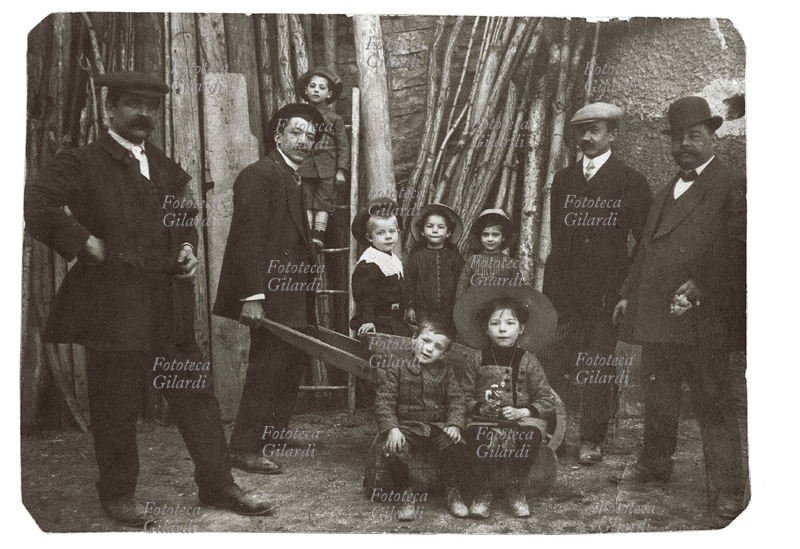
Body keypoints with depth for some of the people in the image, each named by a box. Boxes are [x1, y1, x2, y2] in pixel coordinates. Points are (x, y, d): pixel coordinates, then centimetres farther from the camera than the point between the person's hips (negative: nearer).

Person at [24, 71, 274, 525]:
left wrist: (188, 248, 11)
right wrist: (87, 243, -17)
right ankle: (119, 495, 21)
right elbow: (37, 207, -15)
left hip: (172, 303, 6)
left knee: (197, 393, 8)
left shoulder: (168, 169, 17)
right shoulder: (82, 163, -3)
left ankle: (217, 485, 18)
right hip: (115, 306, -6)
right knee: (117, 405, 4)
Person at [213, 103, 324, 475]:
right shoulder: (258, 175, -11)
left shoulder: (295, 179, 19)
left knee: (295, 361, 15)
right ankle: (245, 449, 3)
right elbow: (248, 237, -19)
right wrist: (253, 296, -24)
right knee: (267, 367, -6)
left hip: (293, 294, 10)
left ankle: (277, 433, 29)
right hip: (270, 293, -10)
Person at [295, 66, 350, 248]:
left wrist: (341, 170, -6)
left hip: (326, 169, -2)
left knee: (323, 202, -5)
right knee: (306, 202, -3)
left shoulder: (335, 119, 5)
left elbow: (344, 146, 3)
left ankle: (319, 235, -7)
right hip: (304, 168, 2)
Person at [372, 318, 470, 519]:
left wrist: (454, 425, -14)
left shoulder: (446, 373, 11)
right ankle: (407, 494, -7)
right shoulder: (396, 369, 2)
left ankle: (453, 493, -1)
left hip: (438, 426, 2)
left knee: (456, 448, -27)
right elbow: (384, 401, -5)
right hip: (406, 426, -2)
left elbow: (456, 401, 5)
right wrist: (392, 428, -20)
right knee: (394, 451, -32)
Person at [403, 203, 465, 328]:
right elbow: (408, 282, 4)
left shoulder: (454, 256, 6)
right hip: (422, 313, 0)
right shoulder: (416, 256, 4)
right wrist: (409, 307, 0)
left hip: (449, 314, 1)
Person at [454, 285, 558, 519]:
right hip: (485, 419, 0)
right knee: (478, 436, -33)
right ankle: (483, 493, -12)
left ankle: (516, 491, -8)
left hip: (521, 420, 0)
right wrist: (480, 408, -12)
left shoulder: (528, 361, 4)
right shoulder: (476, 360, 7)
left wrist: (522, 412, -13)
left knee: (530, 434, -32)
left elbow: (547, 401, 3)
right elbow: (464, 396, 8)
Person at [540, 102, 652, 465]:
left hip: (608, 289, -3)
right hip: (565, 289, 4)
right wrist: (550, 289, 6)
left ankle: (592, 441, 14)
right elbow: (556, 238, 14)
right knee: (550, 361, -3)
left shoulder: (630, 181, 1)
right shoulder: (564, 180, 14)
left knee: (600, 366, 2)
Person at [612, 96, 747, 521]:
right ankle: (654, 466, 33)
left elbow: (736, 251, -12)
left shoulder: (732, 187, -4)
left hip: (703, 318, -7)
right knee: (658, 399, 18)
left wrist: (700, 285, -20)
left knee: (713, 404, -1)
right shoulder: (665, 194, 22)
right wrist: (629, 294, 17)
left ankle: (727, 492, 5)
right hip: (656, 318, 8)